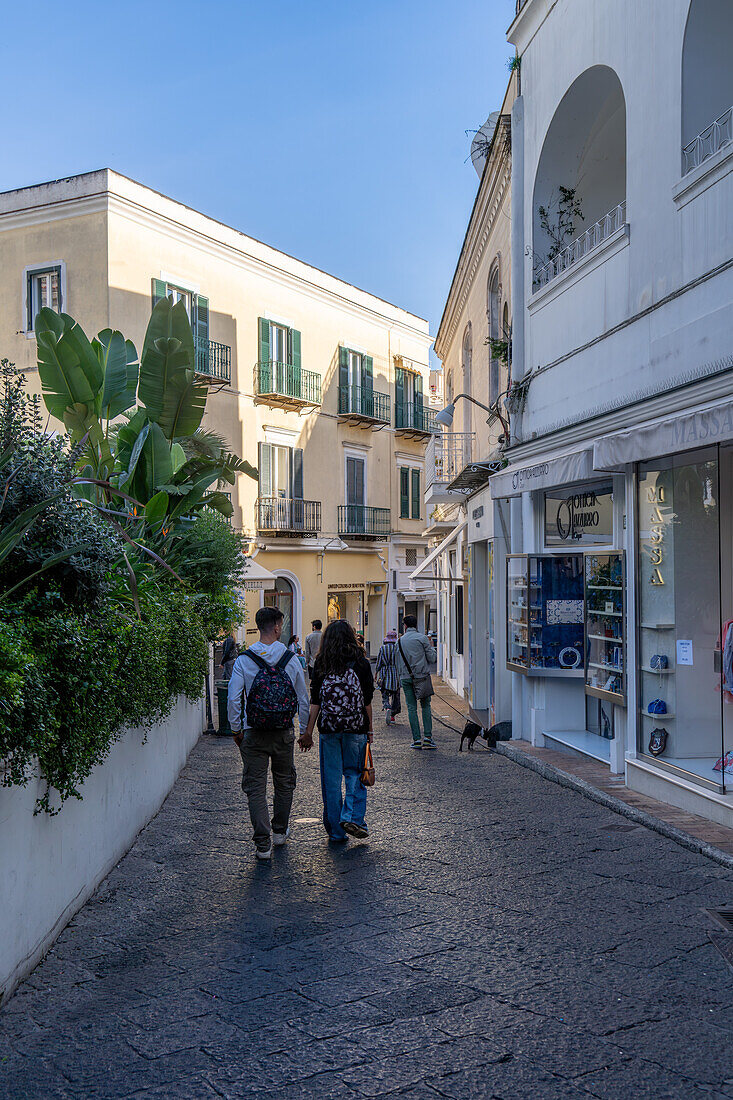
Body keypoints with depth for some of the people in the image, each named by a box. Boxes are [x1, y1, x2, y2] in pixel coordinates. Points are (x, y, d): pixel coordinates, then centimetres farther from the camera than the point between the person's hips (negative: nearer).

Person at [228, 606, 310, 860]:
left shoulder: (243, 660, -7)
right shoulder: (291, 659, -4)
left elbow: (233, 699, -10)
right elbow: (303, 699, 1)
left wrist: (236, 729, 3)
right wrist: (305, 729, 12)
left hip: (253, 734, -1)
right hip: (284, 733, 1)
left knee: (255, 787, 4)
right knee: (284, 782, 20)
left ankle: (263, 843, 0)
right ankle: (280, 831, 35)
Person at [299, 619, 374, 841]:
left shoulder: (321, 664, 0)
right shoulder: (360, 663, -2)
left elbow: (315, 701, -2)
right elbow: (367, 700, 0)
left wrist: (308, 732, 2)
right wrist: (369, 730, 8)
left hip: (329, 729, 1)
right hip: (356, 728, -1)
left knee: (331, 780, 8)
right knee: (354, 774, 12)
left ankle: (336, 830, 12)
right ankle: (352, 817, -7)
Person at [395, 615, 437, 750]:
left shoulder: (400, 641, 6)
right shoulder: (423, 638, -3)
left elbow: (398, 664, 11)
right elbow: (432, 658, -4)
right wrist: (430, 646, 12)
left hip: (406, 677, 2)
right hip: (422, 675, -2)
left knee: (412, 708, 3)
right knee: (426, 706, 6)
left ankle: (416, 739, -1)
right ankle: (427, 736, -3)